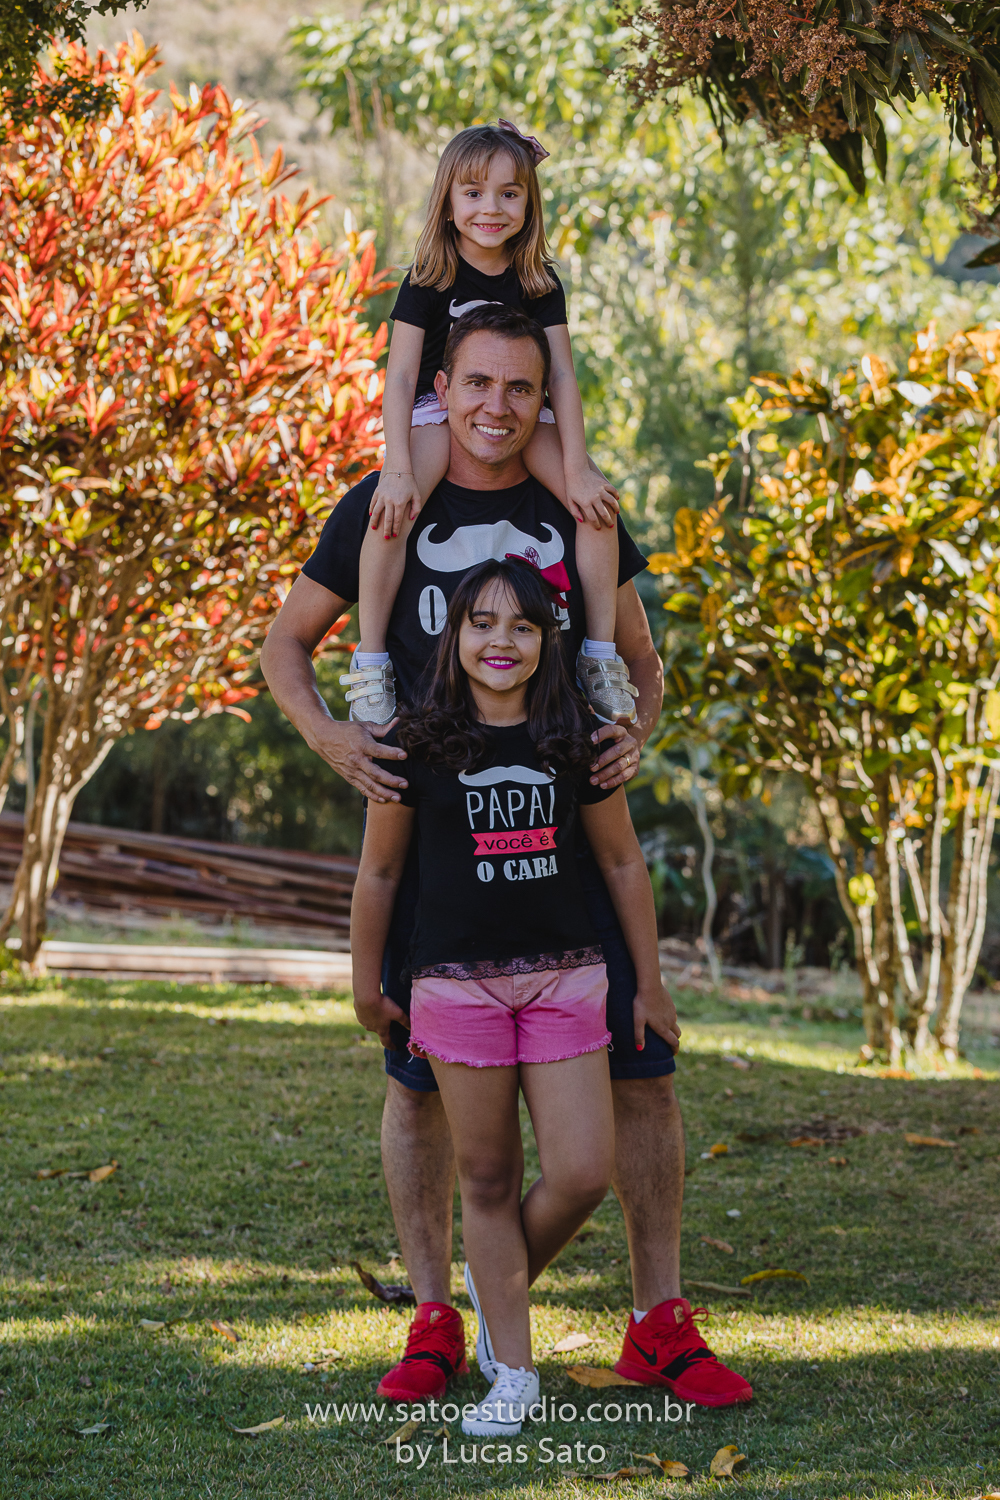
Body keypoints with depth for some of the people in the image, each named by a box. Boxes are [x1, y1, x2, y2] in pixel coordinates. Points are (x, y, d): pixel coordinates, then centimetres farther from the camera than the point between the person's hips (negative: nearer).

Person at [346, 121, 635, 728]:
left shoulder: (539, 281, -2)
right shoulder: (430, 278, -9)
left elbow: (561, 375, -7)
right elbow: (401, 375, -13)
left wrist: (577, 468, -18)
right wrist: (398, 468, -26)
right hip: (438, 409, -3)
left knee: (597, 501, -22)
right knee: (393, 511, -32)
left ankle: (600, 654, -12)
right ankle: (370, 661, -22)